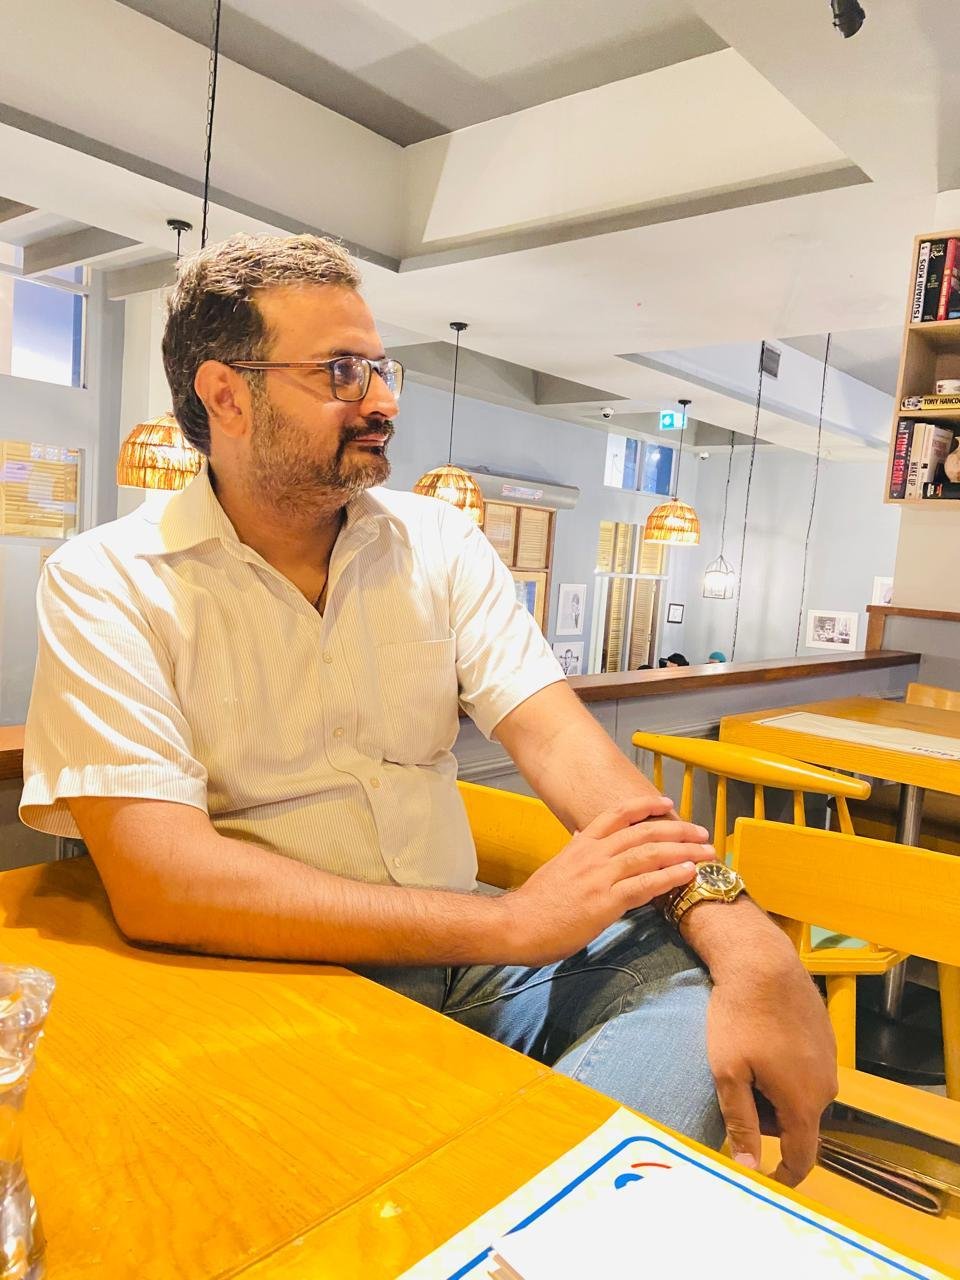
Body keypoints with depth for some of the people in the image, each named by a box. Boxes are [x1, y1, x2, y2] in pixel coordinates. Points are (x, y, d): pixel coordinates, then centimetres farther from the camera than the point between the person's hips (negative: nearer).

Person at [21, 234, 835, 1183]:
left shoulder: (440, 543, 5)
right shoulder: (106, 586, -8)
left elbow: (558, 740, -6)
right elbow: (159, 883, -20)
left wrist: (740, 932, -22)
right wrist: (511, 920, -23)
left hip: (460, 953, 5)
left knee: (694, 965, -17)